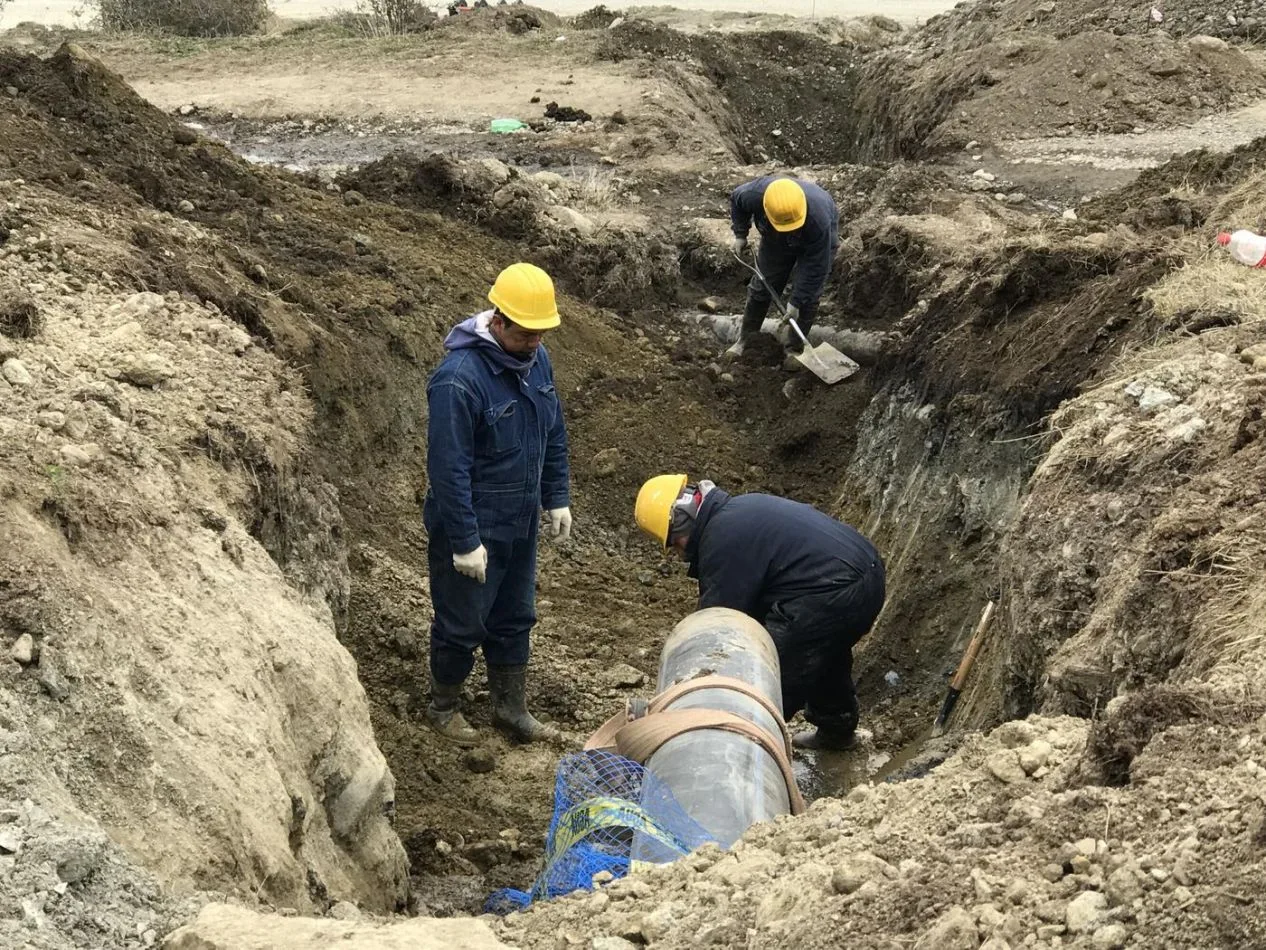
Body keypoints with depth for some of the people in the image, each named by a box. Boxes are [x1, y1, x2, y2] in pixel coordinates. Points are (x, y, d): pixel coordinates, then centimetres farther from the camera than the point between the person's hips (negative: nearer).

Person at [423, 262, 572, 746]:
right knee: (462, 624, 9)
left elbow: (554, 434, 12)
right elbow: (448, 469, -25)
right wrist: (465, 542, -23)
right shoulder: (459, 379, -27)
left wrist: (557, 498, 11)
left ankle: (511, 707, 35)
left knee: (514, 618, 19)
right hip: (473, 528, -7)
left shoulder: (536, 360, -2)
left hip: (521, 524, 7)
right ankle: (444, 707, 31)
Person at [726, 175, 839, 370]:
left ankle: (794, 349, 4)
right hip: (775, 241, 3)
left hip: (814, 243, -3)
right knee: (762, 287, 5)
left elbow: (816, 268, -34)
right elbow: (736, 199, -10)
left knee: (808, 295, -10)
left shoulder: (819, 220, -46)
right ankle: (745, 338, 20)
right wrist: (740, 234, -10)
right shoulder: (755, 194, -39)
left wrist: (796, 302, -30)